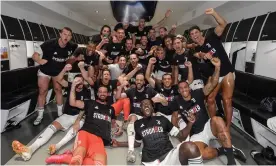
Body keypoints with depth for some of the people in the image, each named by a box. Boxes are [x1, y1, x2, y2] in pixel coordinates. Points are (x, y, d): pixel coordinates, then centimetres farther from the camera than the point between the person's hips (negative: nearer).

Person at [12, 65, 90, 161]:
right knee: (53, 125, -24)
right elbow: (59, 80, -4)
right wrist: (65, 69, -20)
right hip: (67, 115, 2)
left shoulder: (86, 92, 5)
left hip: (79, 116, -2)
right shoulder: (70, 86, 10)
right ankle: (31, 148, -44)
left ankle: (58, 146, -61)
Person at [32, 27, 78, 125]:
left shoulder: (71, 47, -21)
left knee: (58, 90, 10)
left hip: (59, 71, 3)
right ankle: (40, 116, 15)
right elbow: (35, 55, -28)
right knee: (42, 92, 1)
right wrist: (39, 60, -49)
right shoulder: (49, 44, -31)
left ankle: (60, 113, 23)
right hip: (45, 71, -2)